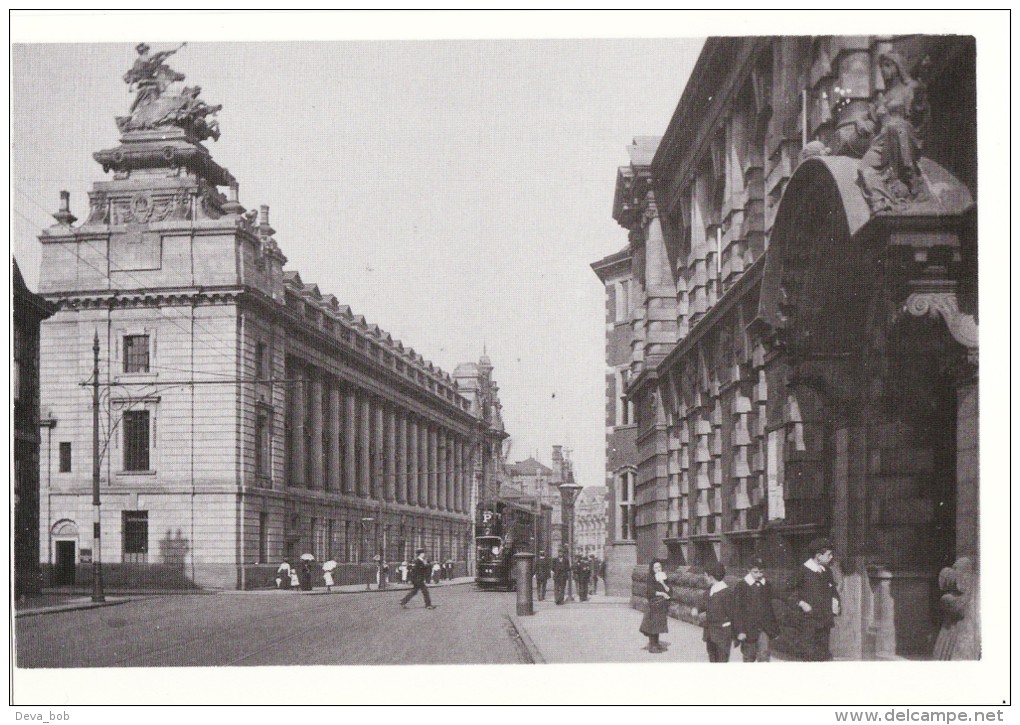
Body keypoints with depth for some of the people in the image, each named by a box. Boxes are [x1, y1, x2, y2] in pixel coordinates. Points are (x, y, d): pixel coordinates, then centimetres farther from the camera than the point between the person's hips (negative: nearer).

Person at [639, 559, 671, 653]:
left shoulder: (663, 577, 11)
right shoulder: (650, 579, -8)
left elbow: (668, 590, 4)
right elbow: (649, 592, -17)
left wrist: (662, 583, -12)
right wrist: (662, 593, -12)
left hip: (662, 606, 6)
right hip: (654, 604, -6)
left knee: (658, 624, 10)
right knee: (653, 624, -6)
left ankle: (656, 644, 17)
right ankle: (651, 645, 0)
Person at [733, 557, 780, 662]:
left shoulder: (767, 585, 5)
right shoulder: (741, 586, -6)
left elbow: (771, 607, 14)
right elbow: (737, 610, -6)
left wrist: (774, 628, 14)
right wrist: (740, 630, -10)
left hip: (764, 627, 2)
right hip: (749, 627, -2)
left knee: (764, 654, -9)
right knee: (749, 656, 8)